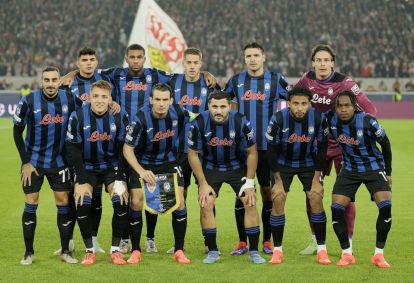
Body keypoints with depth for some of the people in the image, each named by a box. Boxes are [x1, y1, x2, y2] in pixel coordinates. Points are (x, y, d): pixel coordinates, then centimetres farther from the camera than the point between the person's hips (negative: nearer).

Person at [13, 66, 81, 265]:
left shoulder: (69, 98, -8)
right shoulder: (28, 101, -13)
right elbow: (17, 131, -5)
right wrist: (25, 162, -7)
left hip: (58, 161, 2)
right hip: (33, 161, -2)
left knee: (63, 202, 1)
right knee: (31, 204, -2)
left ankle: (65, 251, 11)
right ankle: (29, 252, 9)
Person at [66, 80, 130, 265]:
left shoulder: (120, 117, -13)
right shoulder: (78, 117, -16)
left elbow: (123, 151, -8)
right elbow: (74, 150, -11)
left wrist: (119, 181, -14)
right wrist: (81, 182, -15)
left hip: (112, 167, 1)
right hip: (86, 167, -1)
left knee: (121, 203, -19)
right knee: (83, 204, -20)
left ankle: (115, 250, -2)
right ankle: (89, 250, -2)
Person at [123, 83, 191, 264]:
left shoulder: (178, 113, -16)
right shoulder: (141, 119, -26)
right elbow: (127, 149, -20)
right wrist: (142, 171, -31)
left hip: (169, 162, 2)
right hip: (143, 163, -2)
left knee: (179, 200, -10)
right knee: (136, 202, -13)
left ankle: (179, 250, 1)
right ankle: (135, 251, 2)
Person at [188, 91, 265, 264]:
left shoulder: (240, 122, -23)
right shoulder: (199, 123, -22)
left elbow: (252, 152, -10)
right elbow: (193, 154, -10)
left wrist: (249, 183, -11)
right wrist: (203, 184, -11)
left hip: (238, 167, 0)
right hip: (210, 167, 0)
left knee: (250, 204, -11)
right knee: (205, 205, -13)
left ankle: (254, 252, -1)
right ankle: (212, 252, 0)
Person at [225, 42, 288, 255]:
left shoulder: (275, 80, 2)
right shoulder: (236, 81, 7)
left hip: (268, 147, -1)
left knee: (267, 192, 3)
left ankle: (267, 241, 12)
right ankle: (242, 242, 7)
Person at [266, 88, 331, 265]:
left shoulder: (318, 118, -22)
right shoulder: (278, 119, -25)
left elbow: (322, 148, -9)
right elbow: (272, 150, -14)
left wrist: (316, 177, -9)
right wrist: (278, 180, -13)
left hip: (308, 164, 1)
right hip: (283, 163, -1)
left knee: (316, 199, -11)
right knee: (278, 200, -12)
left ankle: (322, 250, -1)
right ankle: (277, 250, -1)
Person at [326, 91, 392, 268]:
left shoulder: (367, 121, -23)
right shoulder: (331, 120, -16)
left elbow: (385, 143, -8)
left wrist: (388, 172, -1)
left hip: (373, 167, -3)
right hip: (349, 169, 3)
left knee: (385, 206, -19)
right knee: (336, 208, -10)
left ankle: (378, 254, -5)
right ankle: (347, 253, 6)